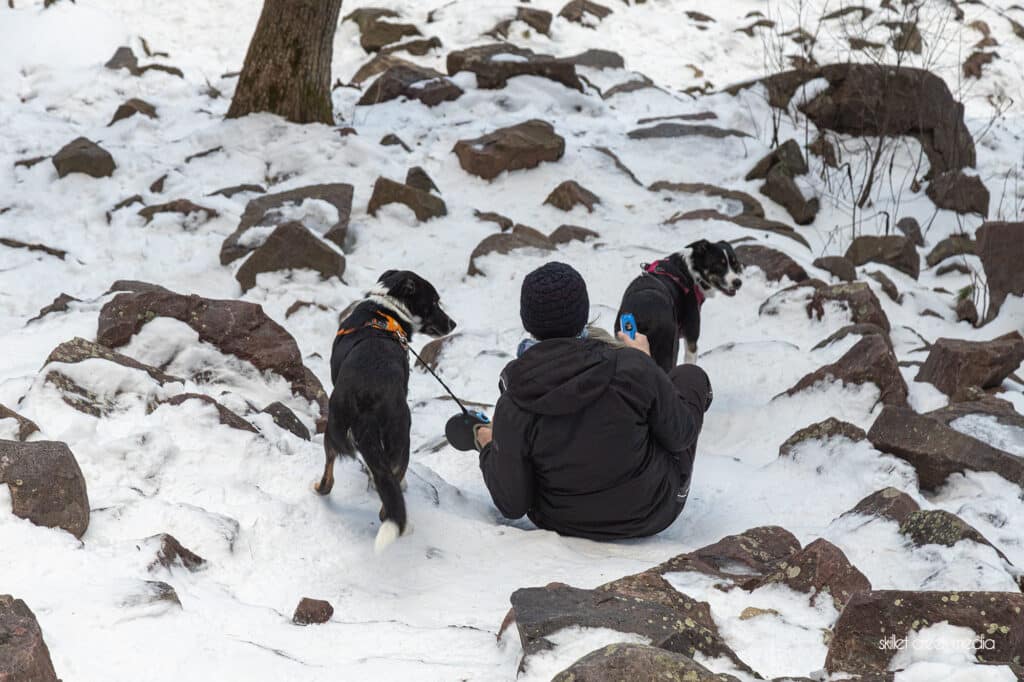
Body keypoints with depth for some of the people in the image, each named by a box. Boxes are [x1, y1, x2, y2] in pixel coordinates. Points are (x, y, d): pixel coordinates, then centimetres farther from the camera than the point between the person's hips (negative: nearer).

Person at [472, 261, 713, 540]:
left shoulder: (512, 407, -22)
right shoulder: (631, 366, -26)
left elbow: (513, 504, -14)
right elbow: (680, 434, -9)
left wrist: (488, 447, 5)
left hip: (565, 525, 2)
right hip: (650, 514, -2)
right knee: (691, 376, 19)